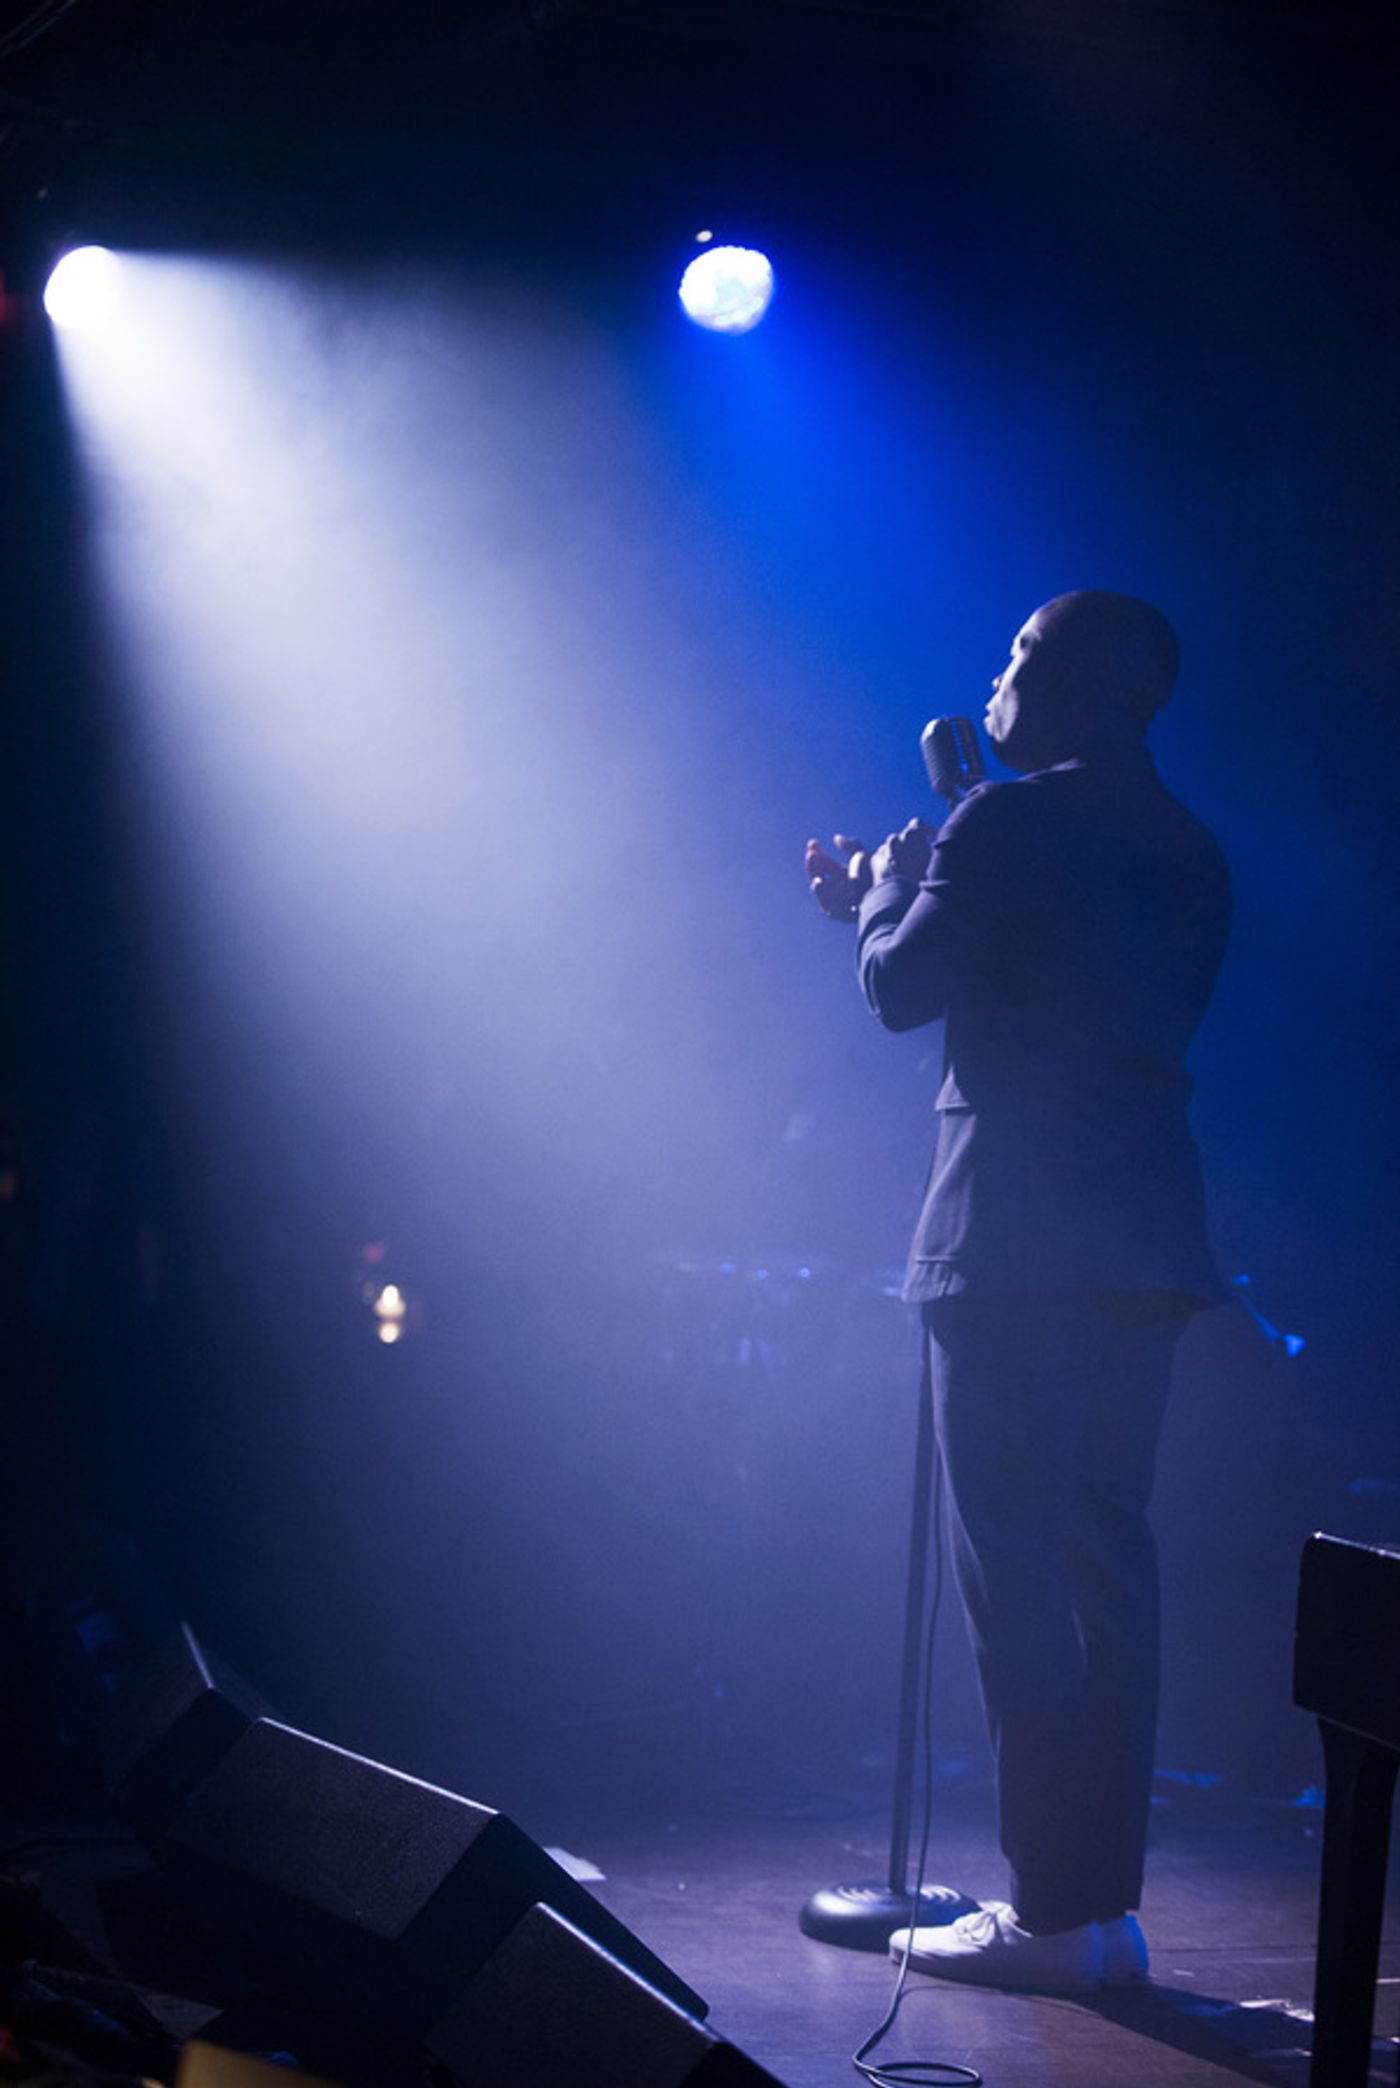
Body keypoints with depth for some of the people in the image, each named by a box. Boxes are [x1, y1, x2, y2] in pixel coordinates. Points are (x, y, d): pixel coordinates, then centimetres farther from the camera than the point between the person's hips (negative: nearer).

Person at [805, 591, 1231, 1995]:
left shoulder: (1006, 822, -8)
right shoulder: (1191, 855, 16)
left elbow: (903, 991, -6)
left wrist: (886, 892, 15)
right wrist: (891, 907, 31)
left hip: (1014, 1237, -8)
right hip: (1147, 1241, 8)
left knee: (1015, 1567, -6)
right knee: (1107, 1563, 10)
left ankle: (1052, 1915, -6)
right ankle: (1106, 1903, 13)